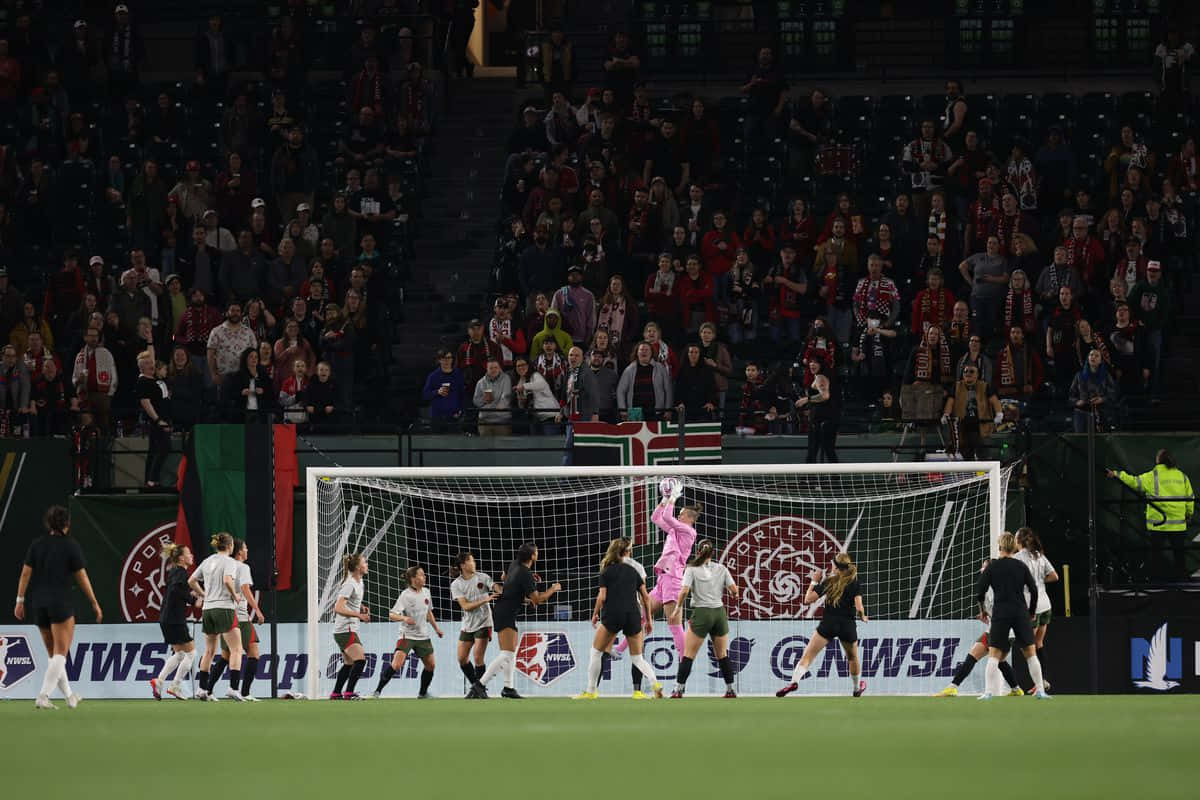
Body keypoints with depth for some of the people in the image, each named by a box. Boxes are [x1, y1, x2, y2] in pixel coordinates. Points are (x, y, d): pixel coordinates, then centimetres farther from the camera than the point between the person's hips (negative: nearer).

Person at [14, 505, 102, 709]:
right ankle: (43, 696, -18)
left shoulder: (37, 544, 4)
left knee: (54, 654, 16)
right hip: (61, 602, -5)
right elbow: (82, 578, -3)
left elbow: (25, 573, 0)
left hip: (38, 603, 5)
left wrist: (20, 601, 4)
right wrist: (95, 604, 5)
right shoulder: (71, 546, -6)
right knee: (60, 654, -3)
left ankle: (69, 696, 25)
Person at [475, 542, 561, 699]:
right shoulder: (526, 575, -20)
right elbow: (537, 600, -16)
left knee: (512, 652, 16)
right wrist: (553, 589, -1)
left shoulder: (514, 565, 5)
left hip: (504, 612, 10)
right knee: (506, 655, -17)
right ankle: (480, 684, -21)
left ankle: (508, 688, 20)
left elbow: (504, 576, 28)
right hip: (504, 615, -10)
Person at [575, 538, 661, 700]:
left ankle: (590, 691, 9)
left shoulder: (606, 571, 3)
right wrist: (649, 619, 17)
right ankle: (655, 683, -13)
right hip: (633, 616, 3)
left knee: (596, 652, 11)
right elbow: (645, 596, 10)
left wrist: (595, 615, 11)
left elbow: (602, 597, -4)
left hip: (612, 615, -3)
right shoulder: (633, 571, 13)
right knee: (637, 658, 11)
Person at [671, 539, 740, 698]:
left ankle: (678, 690, -5)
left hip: (701, 613, -3)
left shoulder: (692, 569, -3)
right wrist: (733, 592, 21)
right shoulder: (721, 569, 4)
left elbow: (685, 591, -15)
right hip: (719, 612, 3)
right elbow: (734, 590, -2)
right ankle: (730, 690, 14)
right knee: (722, 655, 14)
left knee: (688, 655, 0)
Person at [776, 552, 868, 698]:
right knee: (852, 657, 29)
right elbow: (858, 608, -9)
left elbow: (808, 599, 1)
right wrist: (863, 617, 13)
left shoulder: (828, 582, 2)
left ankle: (795, 681, -31)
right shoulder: (854, 584, 0)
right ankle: (857, 688, 44)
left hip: (829, 624, -1)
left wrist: (814, 582, 13)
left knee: (807, 656, -7)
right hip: (848, 625, 1)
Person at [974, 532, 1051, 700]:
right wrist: (1032, 611, 18)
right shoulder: (1021, 566, 2)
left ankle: (988, 692, -7)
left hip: (1000, 614, -2)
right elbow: (1033, 590, 4)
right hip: (1021, 613, 2)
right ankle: (1040, 690, 5)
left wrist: (983, 610, 13)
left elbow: (979, 591, -4)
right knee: (1030, 652, 8)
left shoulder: (992, 567, -3)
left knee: (994, 653, 2)